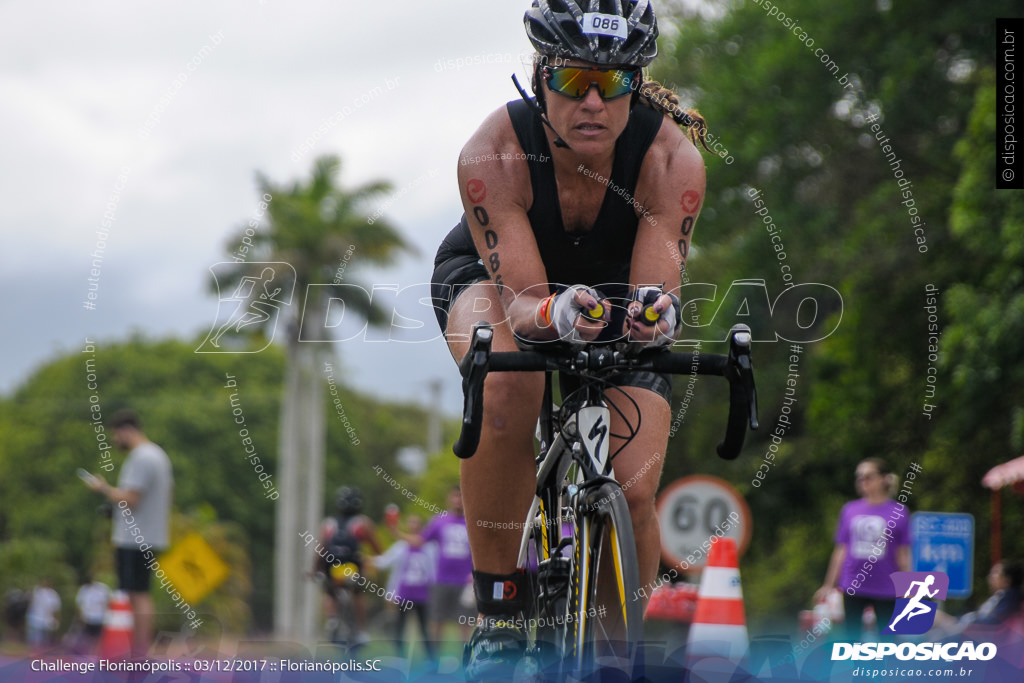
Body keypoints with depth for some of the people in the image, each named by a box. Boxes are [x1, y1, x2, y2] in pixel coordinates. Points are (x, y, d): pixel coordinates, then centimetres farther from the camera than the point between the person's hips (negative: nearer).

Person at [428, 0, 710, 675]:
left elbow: (658, 288, -35)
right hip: (493, 276, -2)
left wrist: (656, 315, -60)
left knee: (633, 492, -17)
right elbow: (520, 299, -37)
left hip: (616, 286, 2)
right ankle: (497, 612, -24)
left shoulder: (672, 157, -32)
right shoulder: (493, 154, -35)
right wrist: (557, 314, -61)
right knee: (508, 387, -38)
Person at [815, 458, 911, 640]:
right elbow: (841, 550, 11)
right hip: (853, 587, 2)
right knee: (852, 637, 5)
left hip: (886, 589, -2)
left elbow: (903, 555, 1)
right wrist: (828, 585, 11)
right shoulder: (850, 510, 6)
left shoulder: (898, 512, -2)